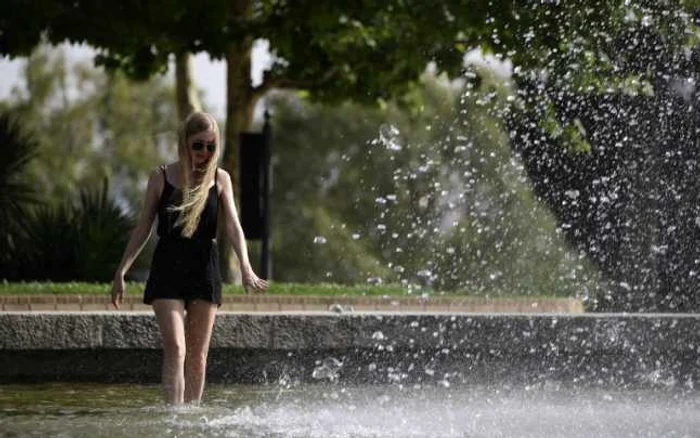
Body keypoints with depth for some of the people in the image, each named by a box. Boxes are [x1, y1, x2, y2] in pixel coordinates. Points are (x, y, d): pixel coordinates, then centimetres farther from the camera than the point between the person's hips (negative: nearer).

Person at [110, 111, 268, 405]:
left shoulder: (220, 179, 5)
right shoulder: (162, 177, 2)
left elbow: (233, 227, -3)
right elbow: (144, 227, 7)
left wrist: (245, 268, -18)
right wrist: (121, 271, 4)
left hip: (204, 269, 2)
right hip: (168, 269, -2)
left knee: (198, 354, 4)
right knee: (175, 348, -15)